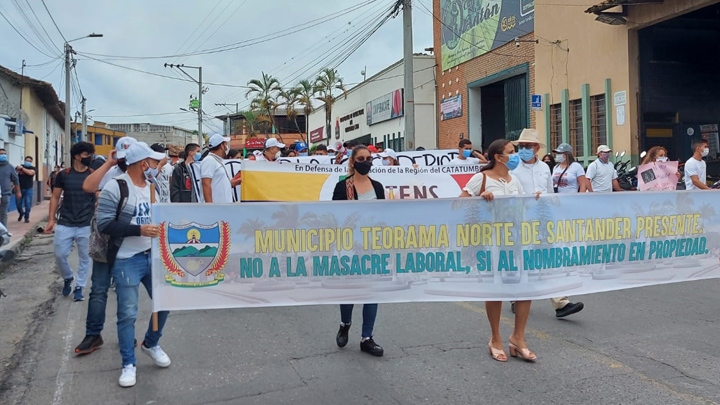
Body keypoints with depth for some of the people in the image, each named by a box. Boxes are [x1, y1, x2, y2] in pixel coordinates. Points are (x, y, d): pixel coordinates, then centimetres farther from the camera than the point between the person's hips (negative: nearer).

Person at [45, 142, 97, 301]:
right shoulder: (63, 175, 1)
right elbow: (55, 197, 7)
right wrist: (51, 219, 1)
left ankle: (79, 287, 19)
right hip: (65, 224, 0)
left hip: (86, 225, 0)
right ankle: (68, 278, 29)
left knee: (84, 257, 5)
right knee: (60, 255, 1)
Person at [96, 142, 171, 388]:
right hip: (126, 260, -6)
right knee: (127, 314, 0)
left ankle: (151, 344, 34)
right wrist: (139, 229, -24)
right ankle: (129, 365, 15)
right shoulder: (116, 187, -12)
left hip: (154, 256, 7)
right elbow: (104, 224, -19)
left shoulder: (153, 186, 9)